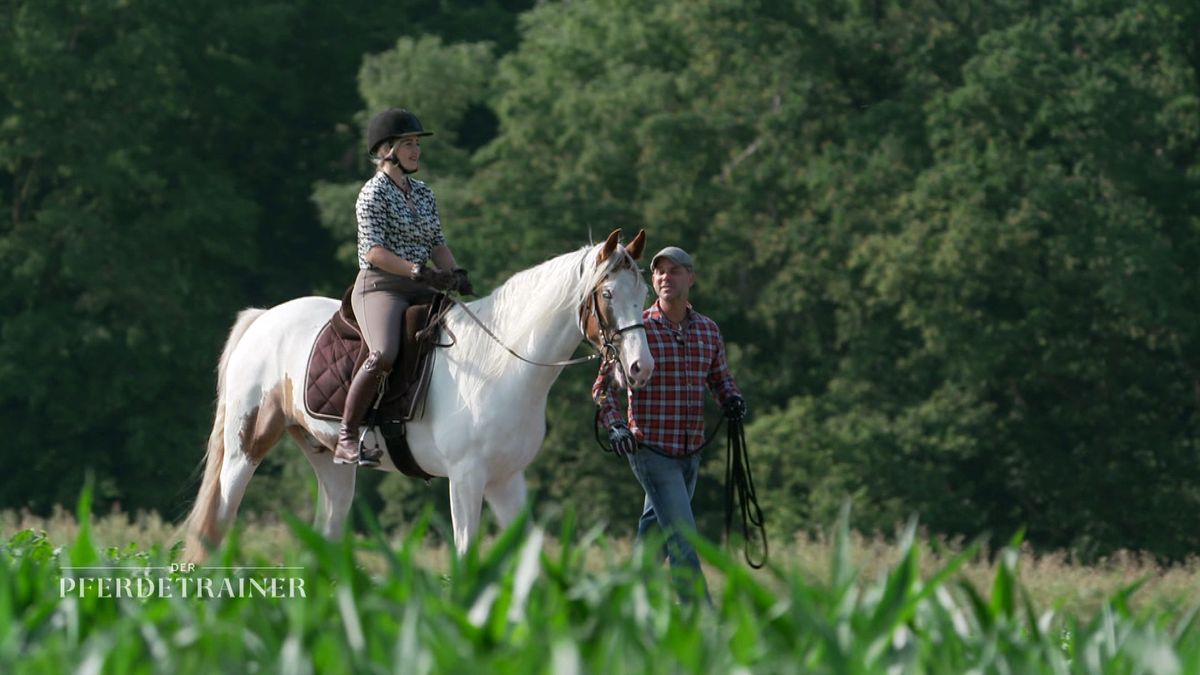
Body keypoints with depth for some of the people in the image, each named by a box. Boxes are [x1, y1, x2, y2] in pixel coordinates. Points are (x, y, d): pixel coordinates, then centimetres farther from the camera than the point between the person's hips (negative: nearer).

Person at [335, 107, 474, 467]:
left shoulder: (423, 194, 16)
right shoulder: (374, 193, -7)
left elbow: (437, 244, 17)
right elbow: (374, 251, -16)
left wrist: (456, 276, -2)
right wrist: (419, 272, -26)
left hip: (421, 292, 8)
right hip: (380, 288, -8)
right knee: (384, 355, -33)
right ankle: (346, 438, -27)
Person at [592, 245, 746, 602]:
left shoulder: (708, 330, 8)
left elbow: (720, 377, 21)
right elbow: (603, 385, -6)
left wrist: (732, 398, -2)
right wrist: (616, 425, -22)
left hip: (690, 452, 6)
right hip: (650, 449, -6)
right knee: (684, 542, -13)